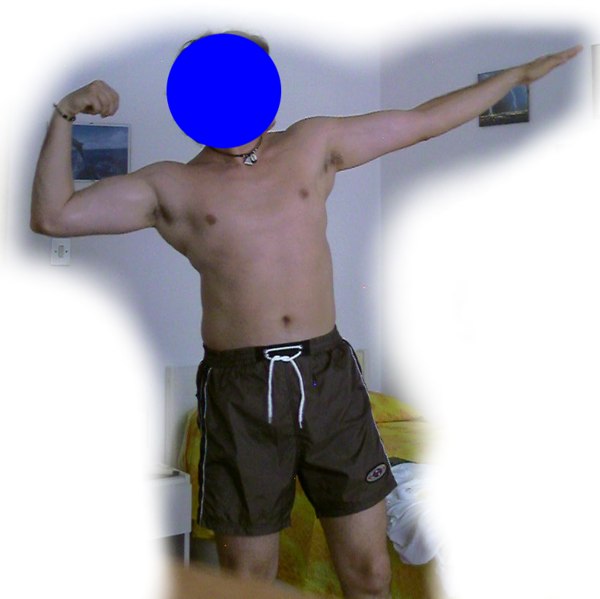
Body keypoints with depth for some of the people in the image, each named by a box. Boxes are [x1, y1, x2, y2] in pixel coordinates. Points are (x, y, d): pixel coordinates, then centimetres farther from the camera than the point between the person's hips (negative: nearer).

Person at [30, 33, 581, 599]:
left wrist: (521, 73, 22)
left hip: (329, 376, 2)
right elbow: (51, 216, 0)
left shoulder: (312, 145, 12)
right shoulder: (171, 186, 6)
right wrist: (66, 114, -6)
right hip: (240, 390, -2)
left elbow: (424, 120, 18)